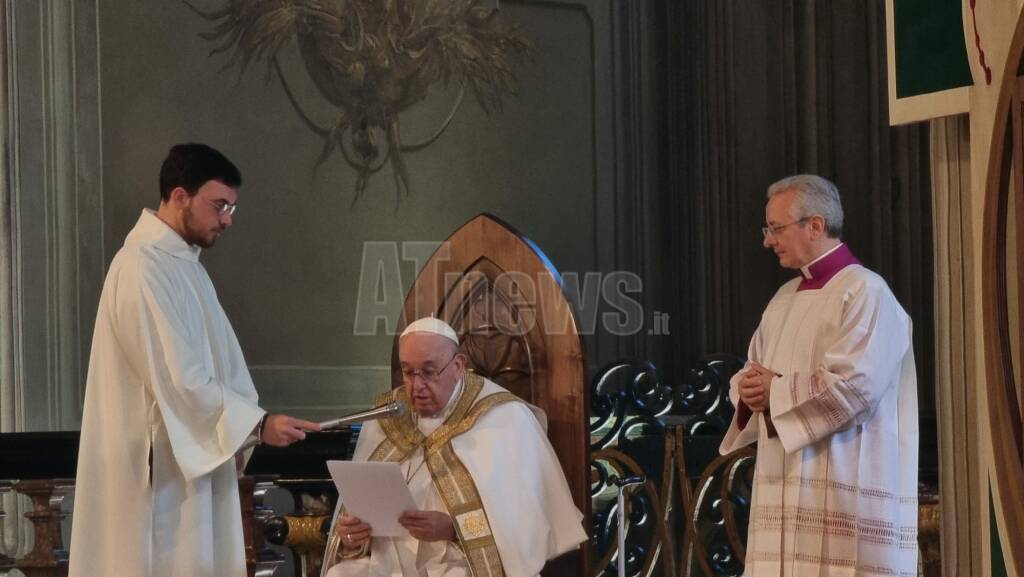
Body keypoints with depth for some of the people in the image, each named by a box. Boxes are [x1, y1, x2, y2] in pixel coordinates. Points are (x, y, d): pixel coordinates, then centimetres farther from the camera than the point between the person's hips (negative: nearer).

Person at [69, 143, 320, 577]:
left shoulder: (180, 261, 13)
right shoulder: (143, 268, -19)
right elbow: (178, 380, -23)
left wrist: (239, 434, 12)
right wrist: (258, 423, -21)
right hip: (160, 466, -10)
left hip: (191, 457, 10)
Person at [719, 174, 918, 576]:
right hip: (787, 485, 8)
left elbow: (854, 382, -20)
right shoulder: (785, 298, 17)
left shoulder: (865, 292, -9)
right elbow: (751, 373, 21)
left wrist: (778, 391, -10)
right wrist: (750, 390, -3)